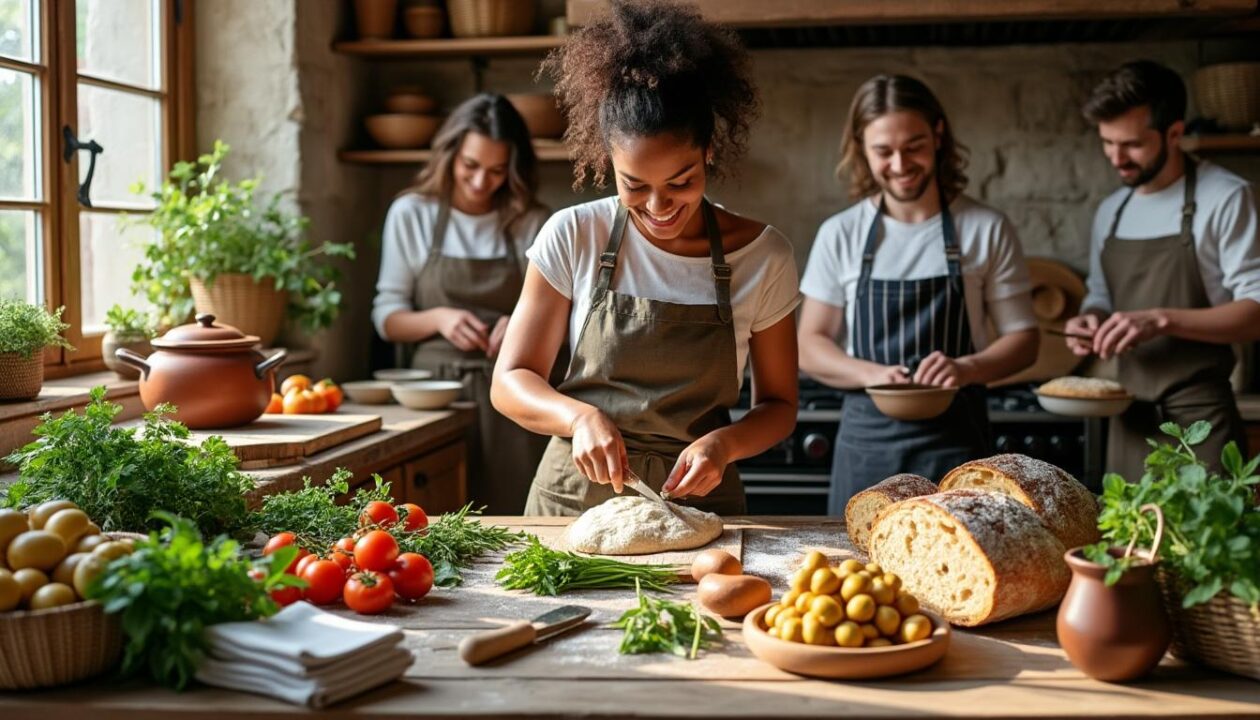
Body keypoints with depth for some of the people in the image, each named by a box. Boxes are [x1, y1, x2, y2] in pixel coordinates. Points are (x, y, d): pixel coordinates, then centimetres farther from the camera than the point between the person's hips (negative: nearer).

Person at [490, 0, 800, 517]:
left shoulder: (763, 257, -3)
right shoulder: (572, 237, -5)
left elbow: (778, 405, 6)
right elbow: (509, 382, -2)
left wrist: (724, 443, -16)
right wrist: (580, 416, -22)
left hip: (698, 502, 2)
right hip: (574, 498, -2)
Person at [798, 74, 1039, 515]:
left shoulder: (987, 230, 1)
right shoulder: (840, 235, 3)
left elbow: (1023, 338, 5)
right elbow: (810, 346, 6)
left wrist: (967, 368, -16)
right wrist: (873, 374, -13)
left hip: (955, 441, -1)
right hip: (865, 439, 1)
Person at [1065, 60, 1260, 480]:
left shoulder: (1224, 198, -8)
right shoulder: (1110, 212, 12)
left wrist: (1161, 319, -24)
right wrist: (1091, 321, 1)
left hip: (1197, 418, -6)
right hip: (1129, 418, 6)